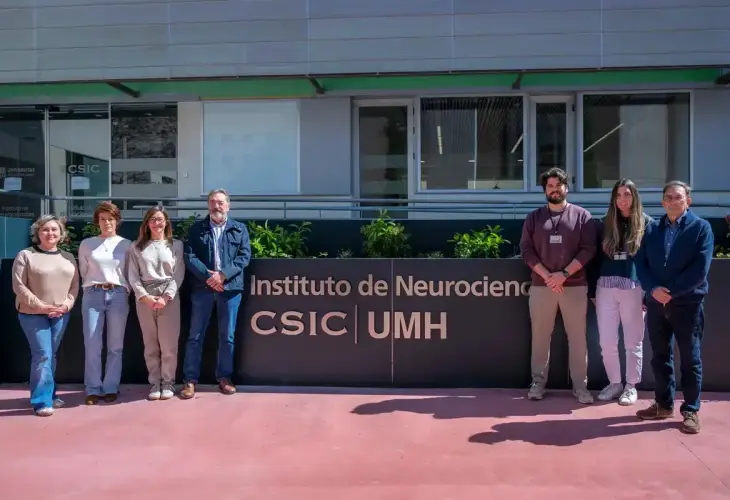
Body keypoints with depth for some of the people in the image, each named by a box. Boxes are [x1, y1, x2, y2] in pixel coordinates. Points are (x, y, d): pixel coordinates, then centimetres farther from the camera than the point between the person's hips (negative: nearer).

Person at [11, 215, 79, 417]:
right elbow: (19, 286, -8)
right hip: (33, 314, -4)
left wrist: (67, 303, -7)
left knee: (51, 355, 11)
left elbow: (75, 285, 10)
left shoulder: (68, 257, 10)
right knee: (42, 355, -9)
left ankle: (50, 394, 22)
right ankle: (42, 401, -3)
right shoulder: (25, 255, -4)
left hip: (60, 314, 4)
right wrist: (41, 306, -15)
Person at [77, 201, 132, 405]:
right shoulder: (86, 244, 7)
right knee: (92, 345, -3)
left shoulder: (126, 244, 5)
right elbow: (83, 272, 15)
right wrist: (92, 289, 12)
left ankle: (110, 388, 12)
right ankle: (93, 389, 6)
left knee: (115, 346, 3)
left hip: (118, 295, 0)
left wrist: (124, 292, 4)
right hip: (93, 296, 0)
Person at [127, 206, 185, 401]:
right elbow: (133, 276, 4)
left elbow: (179, 274, 1)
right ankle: (155, 383, 13)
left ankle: (168, 382, 9)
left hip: (169, 298, -1)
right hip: (144, 298, 1)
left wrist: (166, 297, -11)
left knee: (168, 343, -2)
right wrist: (144, 296, -10)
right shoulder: (137, 247, 10)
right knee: (150, 344, 5)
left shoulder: (176, 245, 7)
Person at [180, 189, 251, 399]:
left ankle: (224, 377, 19)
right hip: (202, 287, 0)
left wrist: (223, 275, -14)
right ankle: (190, 379, 10)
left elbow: (244, 257, -1)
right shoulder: (196, 229, 7)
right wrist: (207, 276, -16)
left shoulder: (240, 229, 8)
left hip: (230, 287, 1)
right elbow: (189, 257, -3)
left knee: (227, 336, 7)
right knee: (196, 335, 3)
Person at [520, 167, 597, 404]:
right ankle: (538, 382, 15)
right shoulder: (534, 217, 8)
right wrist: (547, 276, -11)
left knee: (577, 337, 2)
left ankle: (580, 386, 11)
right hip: (541, 286, 1)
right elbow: (526, 249, 2)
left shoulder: (581, 215, 4)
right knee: (540, 336, 6)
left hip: (575, 286, -1)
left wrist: (564, 274, -14)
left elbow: (588, 250, -3)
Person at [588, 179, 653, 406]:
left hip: (634, 289, -2)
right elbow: (596, 259, 11)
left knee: (633, 342, 6)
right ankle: (614, 383, 21)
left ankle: (631, 386, 21)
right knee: (606, 342, 3)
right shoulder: (604, 225, 10)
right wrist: (592, 290, 8)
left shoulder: (646, 224, 3)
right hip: (606, 289, 2)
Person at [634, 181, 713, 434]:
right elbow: (641, 263, 4)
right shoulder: (652, 229, 12)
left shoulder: (701, 227, -1)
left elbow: (701, 268, -11)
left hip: (688, 303, -4)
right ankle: (664, 404, 23)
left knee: (690, 358, 3)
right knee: (660, 356, 11)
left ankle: (691, 410, 13)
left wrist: (671, 291, -15)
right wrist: (653, 289, -13)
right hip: (656, 302, 4)